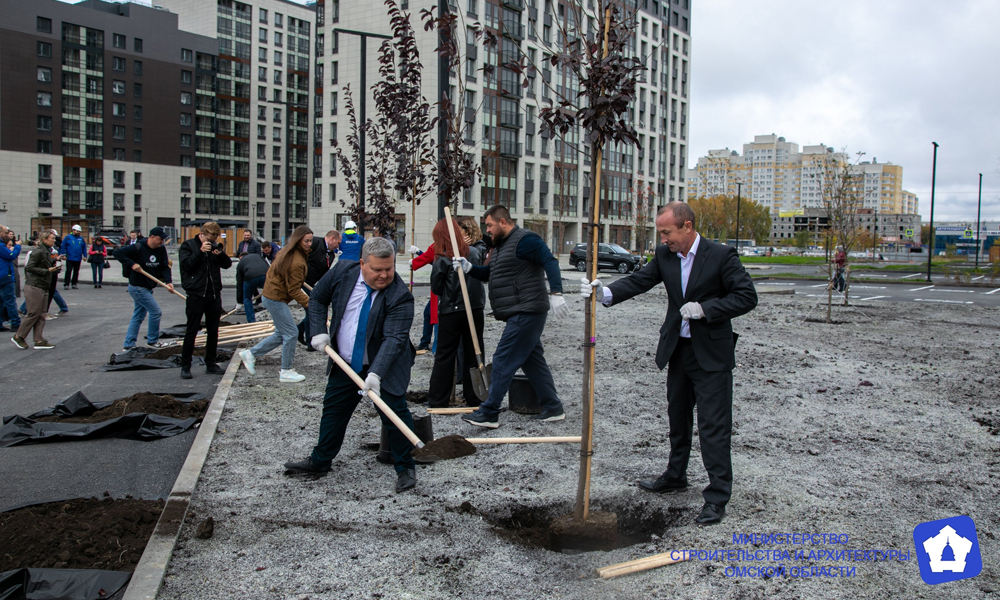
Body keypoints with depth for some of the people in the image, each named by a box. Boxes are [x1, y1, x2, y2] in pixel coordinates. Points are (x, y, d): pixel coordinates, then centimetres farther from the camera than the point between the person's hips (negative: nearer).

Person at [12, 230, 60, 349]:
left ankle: (39, 341, 8)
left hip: (42, 287, 9)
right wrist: (47, 271, -20)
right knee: (34, 314, -5)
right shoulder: (39, 252, -13)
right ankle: (18, 337, 9)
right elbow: (29, 267, -18)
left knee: (41, 315, 7)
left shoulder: (47, 253, 14)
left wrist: (55, 261, 7)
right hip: (34, 287, -9)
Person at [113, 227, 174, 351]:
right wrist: (132, 264, -27)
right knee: (156, 312, -6)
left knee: (138, 316, 12)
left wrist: (168, 281, -16)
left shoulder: (161, 249, 1)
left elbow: (164, 267, -1)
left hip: (147, 288, 8)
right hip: (138, 288, -8)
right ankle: (152, 341, 9)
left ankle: (129, 345, 20)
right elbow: (118, 253, -17)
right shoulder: (138, 248, -18)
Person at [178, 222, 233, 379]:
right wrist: (201, 251, -19)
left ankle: (211, 364, 19)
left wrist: (221, 254, -13)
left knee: (213, 331, 10)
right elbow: (187, 265, -13)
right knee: (191, 331, -1)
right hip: (196, 294, -5)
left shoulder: (216, 246, 10)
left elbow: (227, 264, 5)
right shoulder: (187, 246, -1)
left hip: (214, 295, 5)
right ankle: (185, 366, 7)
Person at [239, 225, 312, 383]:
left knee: (281, 334, 16)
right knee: (291, 333, -3)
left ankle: (250, 354, 24)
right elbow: (294, 291, -22)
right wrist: (309, 303, -23)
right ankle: (286, 372, 7)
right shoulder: (296, 262, -24)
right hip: (276, 299, -10)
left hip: (272, 296, 10)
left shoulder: (289, 253, 7)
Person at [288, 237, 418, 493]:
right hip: (345, 365, 5)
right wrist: (319, 332, -6)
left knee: (395, 414, -5)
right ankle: (319, 461, 32)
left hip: (385, 367, -5)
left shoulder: (400, 297, -24)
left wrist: (376, 373, -41)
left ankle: (405, 468, 12)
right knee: (333, 410, 15)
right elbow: (318, 299, 6)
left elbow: (394, 338, -31)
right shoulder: (343, 271, -10)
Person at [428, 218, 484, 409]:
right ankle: (474, 397, 17)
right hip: (475, 309, 4)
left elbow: (436, 288, -6)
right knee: (474, 353, 12)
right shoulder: (474, 252, 2)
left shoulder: (442, 260, -11)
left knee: (444, 356, 5)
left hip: (451, 311, -4)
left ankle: (437, 400, 10)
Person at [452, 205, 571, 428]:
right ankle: (553, 408, 21)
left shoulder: (525, 240, -12)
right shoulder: (502, 245, 19)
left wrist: (555, 292, -33)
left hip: (526, 313, -11)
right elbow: (488, 274, 27)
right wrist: (469, 268, 9)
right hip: (520, 315, 11)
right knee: (533, 361, 14)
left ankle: (489, 413, -5)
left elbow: (550, 262, -22)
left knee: (503, 361, -9)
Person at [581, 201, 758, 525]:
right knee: (677, 418, 20)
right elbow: (639, 280, -3)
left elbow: (747, 296, -13)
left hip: (711, 354, -6)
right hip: (677, 349, 6)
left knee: (713, 426, -4)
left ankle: (717, 496, 5)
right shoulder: (665, 255, 1)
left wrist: (705, 308, -22)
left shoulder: (721, 255, -14)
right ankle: (675, 475, 38)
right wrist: (606, 293, -20)